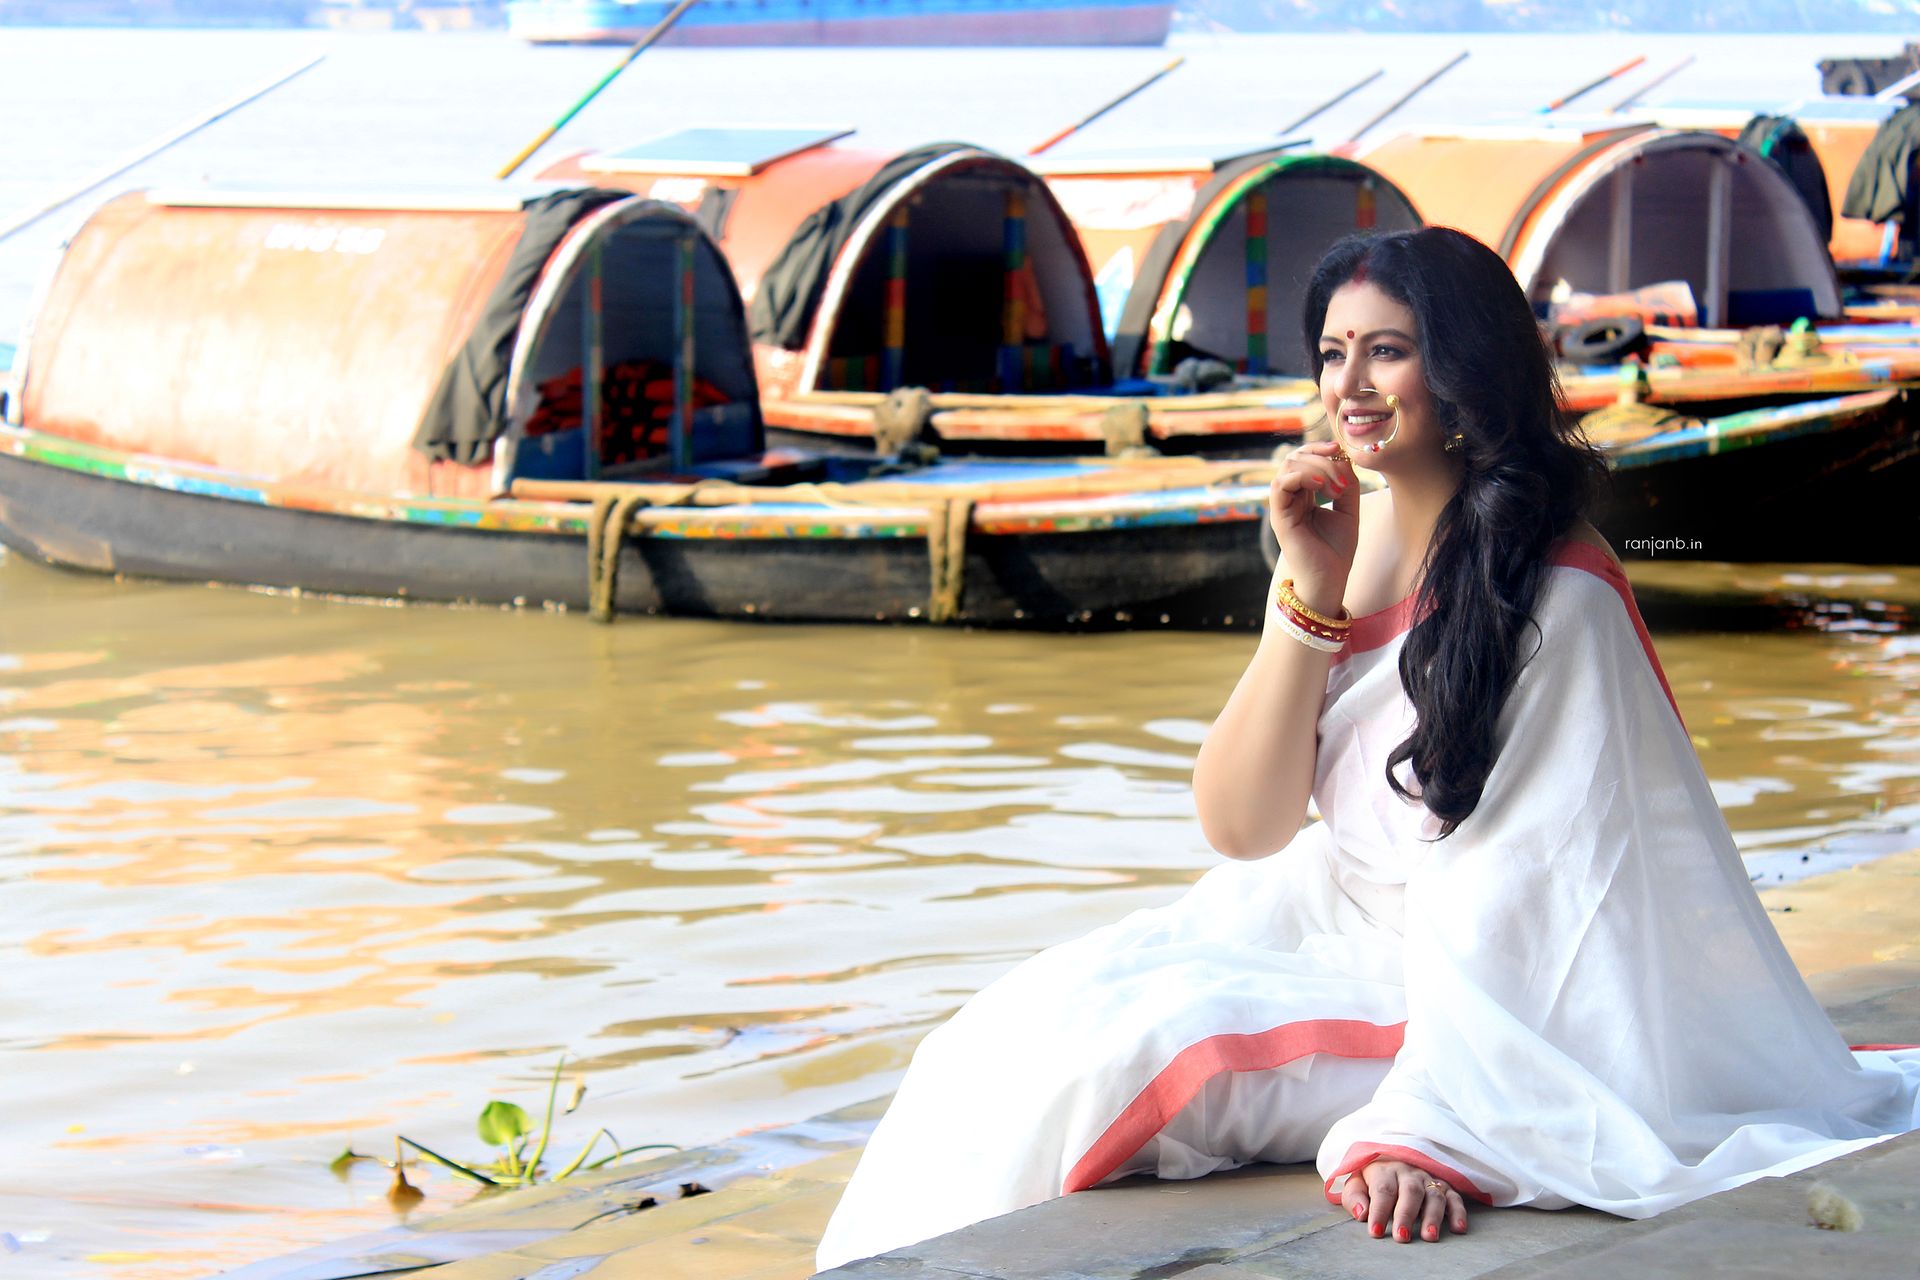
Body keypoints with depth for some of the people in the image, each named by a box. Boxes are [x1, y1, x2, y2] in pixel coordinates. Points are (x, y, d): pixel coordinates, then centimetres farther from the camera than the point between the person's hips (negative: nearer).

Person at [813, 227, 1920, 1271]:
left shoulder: (1556, 594, -19)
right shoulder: (1350, 536, 3)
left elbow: (1534, 898, -22)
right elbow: (1242, 826, -1)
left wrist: (1431, 1136, -32)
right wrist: (1312, 597, -13)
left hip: (1486, 999, -7)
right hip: (1340, 916, 7)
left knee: (1119, 1049, -19)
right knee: (1034, 1022, -6)